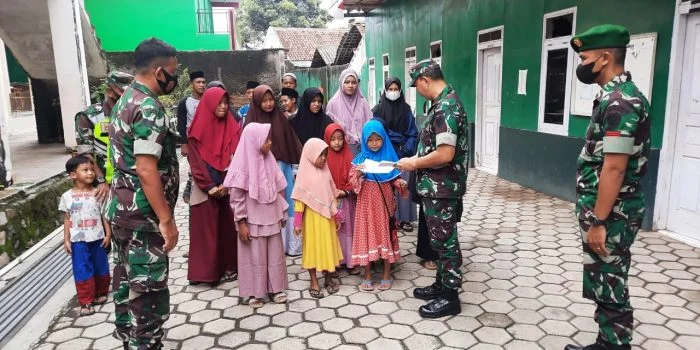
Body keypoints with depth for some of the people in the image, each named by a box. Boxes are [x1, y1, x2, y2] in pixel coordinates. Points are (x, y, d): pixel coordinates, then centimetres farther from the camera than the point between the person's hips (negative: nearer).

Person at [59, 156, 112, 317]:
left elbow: (104, 215, 1)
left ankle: (101, 293, 34)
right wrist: (66, 240, -1)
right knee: (82, 270, 2)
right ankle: (86, 301, 13)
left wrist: (108, 234, -3)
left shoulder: (98, 193, -3)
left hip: (98, 238, 1)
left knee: (101, 267, 13)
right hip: (78, 240, -1)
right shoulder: (67, 196, -4)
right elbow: (67, 220, 1)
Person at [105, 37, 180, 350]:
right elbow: (146, 170, -25)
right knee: (149, 289, 0)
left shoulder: (125, 100, 12)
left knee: (127, 279, 20)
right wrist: (166, 219, -23)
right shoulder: (149, 107, -19)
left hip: (121, 207, 10)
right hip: (142, 215, -10)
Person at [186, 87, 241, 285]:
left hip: (229, 189, 2)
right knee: (205, 230, 3)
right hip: (204, 191, -2)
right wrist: (210, 187, -13)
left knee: (227, 228, 6)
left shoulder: (233, 128, 5)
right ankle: (205, 271, 11)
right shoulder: (198, 130, -2)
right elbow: (196, 162, -6)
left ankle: (229, 267, 16)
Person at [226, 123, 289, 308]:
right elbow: (236, 196, -13)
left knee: (276, 255, 13)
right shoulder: (243, 164, -14)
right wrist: (241, 222, -13)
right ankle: (255, 292, 23)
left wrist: (283, 214, 12)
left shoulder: (269, 160, 2)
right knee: (255, 257, 7)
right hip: (253, 221, -5)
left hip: (272, 218, 5)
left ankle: (276, 288, 29)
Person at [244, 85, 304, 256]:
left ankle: (291, 244, 18)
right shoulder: (252, 121, -3)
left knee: (287, 204, 8)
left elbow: (292, 143, 7)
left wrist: (298, 165, 3)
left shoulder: (281, 119, 6)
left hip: (283, 168, 3)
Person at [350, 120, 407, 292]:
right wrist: (357, 174, -23)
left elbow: (394, 178, 7)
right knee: (367, 235, 4)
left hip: (385, 203, 0)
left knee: (386, 235, 6)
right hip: (367, 204, 0)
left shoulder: (389, 156, 1)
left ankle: (387, 273, 19)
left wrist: (400, 182, -14)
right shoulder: (360, 158, 0)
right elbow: (353, 183, -3)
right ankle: (367, 275, 16)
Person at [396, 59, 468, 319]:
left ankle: (450, 297, 15)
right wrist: (417, 161, 12)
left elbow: (445, 154, -27)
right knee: (441, 239, 19)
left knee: (445, 241, 2)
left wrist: (414, 163, -15)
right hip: (437, 186, 10)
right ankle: (441, 285, 33)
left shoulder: (445, 107, -21)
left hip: (441, 188, -10)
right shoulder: (445, 102, 11)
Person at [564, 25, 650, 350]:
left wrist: (599, 222, -22)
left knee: (610, 289, 3)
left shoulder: (619, 102, -20)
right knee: (605, 285, 19)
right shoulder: (615, 97, 12)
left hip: (610, 215, -10)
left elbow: (614, 169, -24)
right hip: (604, 210, 10)